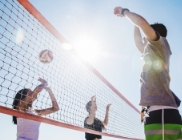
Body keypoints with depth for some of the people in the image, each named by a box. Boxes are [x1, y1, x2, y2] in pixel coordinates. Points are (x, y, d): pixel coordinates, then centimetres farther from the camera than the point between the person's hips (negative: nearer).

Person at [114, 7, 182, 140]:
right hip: (161, 113, 9)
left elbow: (143, 23, -8)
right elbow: (138, 43, 46)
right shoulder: (153, 54, 30)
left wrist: (124, 11, 7)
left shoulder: (160, 44, 8)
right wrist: (135, 24, 47)